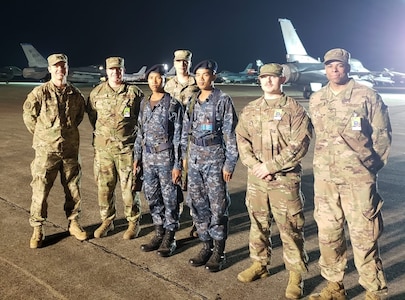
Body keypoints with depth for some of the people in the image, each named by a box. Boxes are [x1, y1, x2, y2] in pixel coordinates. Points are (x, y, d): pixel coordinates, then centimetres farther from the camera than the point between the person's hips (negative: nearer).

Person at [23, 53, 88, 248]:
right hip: (46, 150, -3)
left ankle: (73, 223, 29)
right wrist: (43, 135, 9)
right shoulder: (40, 93, -8)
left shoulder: (76, 94, 2)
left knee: (73, 188, 12)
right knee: (40, 190, 2)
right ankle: (38, 229, 16)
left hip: (70, 149, 3)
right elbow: (28, 115, 4)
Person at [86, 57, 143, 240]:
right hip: (102, 148, 3)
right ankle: (107, 221, 26)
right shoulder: (97, 93, 5)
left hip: (127, 148, -3)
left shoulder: (134, 93, -2)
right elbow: (91, 115, 19)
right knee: (104, 187, 10)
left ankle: (134, 223, 17)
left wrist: (135, 135, 7)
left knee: (129, 187, 3)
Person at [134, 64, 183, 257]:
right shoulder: (144, 104, 10)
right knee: (152, 197, 13)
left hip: (166, 158, -6)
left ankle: (169, 237, 17)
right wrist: (137, 156, 14)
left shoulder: (173, 104, -9)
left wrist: (177, 165, -13)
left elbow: (178, 136, -11)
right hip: (148, 158, 6)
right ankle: (159, 233, 28)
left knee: (170, 199, 3)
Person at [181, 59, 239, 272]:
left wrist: (229, 163, -13)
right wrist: (185, 155, 12)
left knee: (217, 206, 1)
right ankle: (206, 246, 24)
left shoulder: (223, 101, -7)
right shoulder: (192, 102, 10)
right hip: (194, 159, 6)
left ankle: (218, 251, 14)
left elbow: (231, 134, -10)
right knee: (197, 204, 10)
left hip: (215, 158, -6)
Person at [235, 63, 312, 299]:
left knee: (290, 227, 1)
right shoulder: (249, 110, 10)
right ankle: (260, 264, 32)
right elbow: (242, 140, 5)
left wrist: (269, 166, -15)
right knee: (258, 223, 15)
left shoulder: (295, 109, -5)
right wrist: (255, 166, -11)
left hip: (285, 178, -4)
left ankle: (296, 274, 15)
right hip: (256, 178, 5)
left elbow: (299, 146, -12)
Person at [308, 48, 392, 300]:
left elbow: (382, 135, 1)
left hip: (358, 179, -4)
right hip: (324, 178, 5)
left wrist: (370, 168, 4)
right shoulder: (316, 100, 10)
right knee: (328, 233, 10)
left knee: (363, 236, -1)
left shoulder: (368, 97, -2)